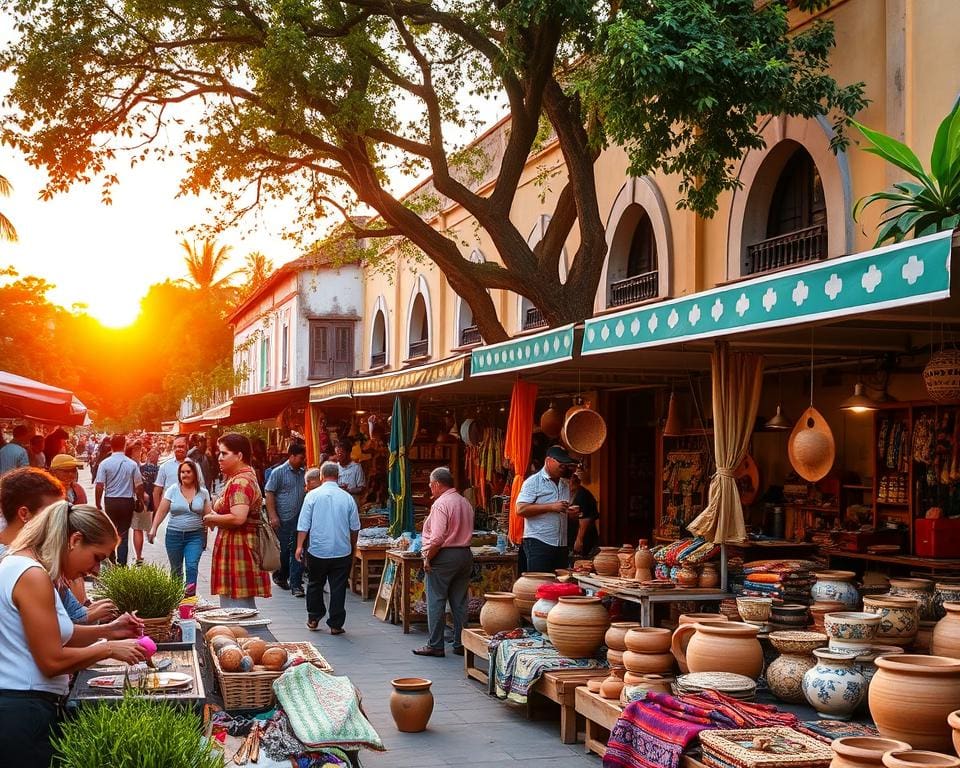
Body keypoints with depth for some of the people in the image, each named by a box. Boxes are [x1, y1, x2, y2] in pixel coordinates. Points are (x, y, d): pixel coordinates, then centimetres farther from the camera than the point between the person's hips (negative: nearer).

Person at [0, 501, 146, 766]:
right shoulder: (33, 576, -18)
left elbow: (54, 635, 18)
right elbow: (52, 661, -19)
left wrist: (107, 630, 9)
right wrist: (109, 649, -8)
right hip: (23, 713, -10)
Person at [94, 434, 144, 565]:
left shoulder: (105, 463, -7)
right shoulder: (132, 464, -4)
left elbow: (99, 486, -9)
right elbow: (139, 486, -1)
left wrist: (98, 504, 1)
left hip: (110, 501, 0)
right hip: (128, 501, 0)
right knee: (123, 534, 6)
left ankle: (111, 562, 19)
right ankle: (122, 563, 5)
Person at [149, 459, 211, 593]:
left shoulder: (203, 492, 4)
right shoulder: (172, 490, 2)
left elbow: (208, 514, 4)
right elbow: (161, 511, 1)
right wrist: (153, 529, -7)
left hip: (195, 536, -1)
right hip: (174, 534, 1)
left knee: (192, 566, -15)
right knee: (176, 569, 9)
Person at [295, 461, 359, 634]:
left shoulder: (313, 495, -4)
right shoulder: (347, 498, 0)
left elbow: (303, 525, -6)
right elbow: (355, 527, 9)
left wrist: (300, 546, 0)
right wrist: (353, 547, 23)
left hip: (317, 550, 0)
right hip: (342, 552, 0)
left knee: (315, 584, 17)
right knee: (338, 588, 5)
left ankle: (313, 619, 24)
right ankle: (335, 625, 6)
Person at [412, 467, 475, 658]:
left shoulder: (441, 504, -14)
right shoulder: (465, 503, 12)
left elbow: (437, 538, -20)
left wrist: (428, 558, -11)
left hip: (444, 556, -8)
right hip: (465, 554, 8)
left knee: (436, 602, 0)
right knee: (460, 603, 11)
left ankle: (435, 645, 3)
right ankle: (461, 644, 13)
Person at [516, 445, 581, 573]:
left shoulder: (565, 485, 18)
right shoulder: (533, 482, -4)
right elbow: (521, 509, -15)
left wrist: (571, 513, 5)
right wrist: (551, 507, -19)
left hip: (561, 545, 7)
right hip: (538, 543, -7)